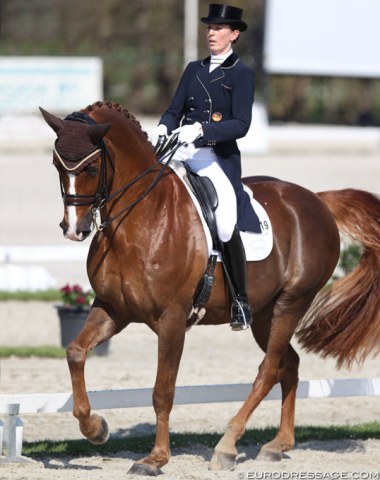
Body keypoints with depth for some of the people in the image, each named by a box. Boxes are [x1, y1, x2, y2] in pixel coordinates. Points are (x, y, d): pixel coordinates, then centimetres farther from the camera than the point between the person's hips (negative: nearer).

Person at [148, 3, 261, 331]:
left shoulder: (242, 75, -1)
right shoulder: (194, 70, 16)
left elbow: (240, 124, -11)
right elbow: (175, 110, 13)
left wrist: (200, 129, -25)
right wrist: (163, 128, -11)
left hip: (219, 157, -5)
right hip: (183, 152, 5)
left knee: (228, 229, -17)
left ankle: (241, 303, -2)